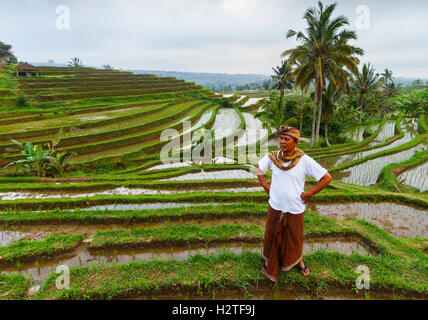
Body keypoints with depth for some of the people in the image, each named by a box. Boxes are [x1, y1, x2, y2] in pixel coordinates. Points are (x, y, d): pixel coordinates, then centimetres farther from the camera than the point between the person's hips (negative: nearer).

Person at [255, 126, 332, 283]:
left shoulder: (304, 160, -17)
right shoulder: (272, 157, -9)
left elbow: (327, 178, -12)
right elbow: (258, 167, 10)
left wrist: (308, 194, -12)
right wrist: (265, 185, 3)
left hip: (295, 209, -2)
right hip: (275, 206, 2)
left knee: (295, 239, 18)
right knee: (272, 236, 16)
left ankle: (298, 260, 48)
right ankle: (270, 262, 41)